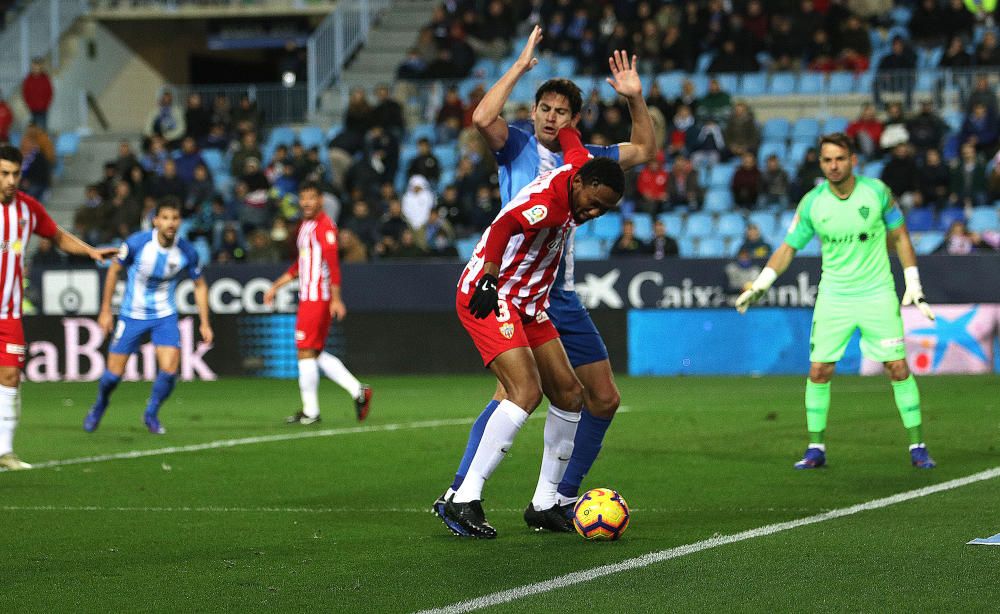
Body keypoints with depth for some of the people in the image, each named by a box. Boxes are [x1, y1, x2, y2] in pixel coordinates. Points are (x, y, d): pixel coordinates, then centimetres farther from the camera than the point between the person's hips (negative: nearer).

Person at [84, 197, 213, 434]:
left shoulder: (187, 252, -14)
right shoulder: (137, 243, -19)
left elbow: (200, 285, 4)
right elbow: (114, 270, -2)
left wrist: (204, 323, 0)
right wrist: (105, 310, -1)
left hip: (165, 316, 1)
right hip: (132, 315, -1)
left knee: (169, 370, -17)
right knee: (113, 374, 1)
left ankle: (151, 414, 10)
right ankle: (99, 407, 35)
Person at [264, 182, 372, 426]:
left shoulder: (325, 227, -11)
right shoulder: (305, 226, 18)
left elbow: (333, 264, -19)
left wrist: (335, 299, -25)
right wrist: (276, 286, 27)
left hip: (317, 298, -10)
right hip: (307, 297, 10)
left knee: (306, 352, -7)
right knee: (316, 354, 10)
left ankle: (310, 412, -2)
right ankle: (358, 391, 12)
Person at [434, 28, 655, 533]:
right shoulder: (516, 147, 1)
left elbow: (645, 150, 26)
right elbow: (482, 118, -20)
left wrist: (635, 98, 11)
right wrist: (521, 66, -15)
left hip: (562, 297, 7)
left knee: (603, 399, 8)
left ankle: (555, 499, 14)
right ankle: (458, 496, -27)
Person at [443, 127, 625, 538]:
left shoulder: (579, 165, 1)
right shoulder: (549, 203, -27)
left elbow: (567, 134, 21)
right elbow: (506, 224, -44)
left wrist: (561, 124, 42)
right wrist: (490, 278, -51)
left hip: (528, 303, 10)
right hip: (489, 298, -10)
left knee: (568, 393, 5)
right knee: (527, 391, -24)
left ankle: (544, 504, 13)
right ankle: (463, 501, -23)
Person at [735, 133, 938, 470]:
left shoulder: (876, 191, -7)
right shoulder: (812, 203, -5)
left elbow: (899, 236, 5)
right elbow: (789, 247, 7)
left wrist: (914, 286, 2)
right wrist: (759, 286, -2)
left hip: (877, 294, -1)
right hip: (833, 297, 1)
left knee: (898, 368, -5)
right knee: (819, 370, -4)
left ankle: (917, 446, 5)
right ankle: (816, 448, 8)